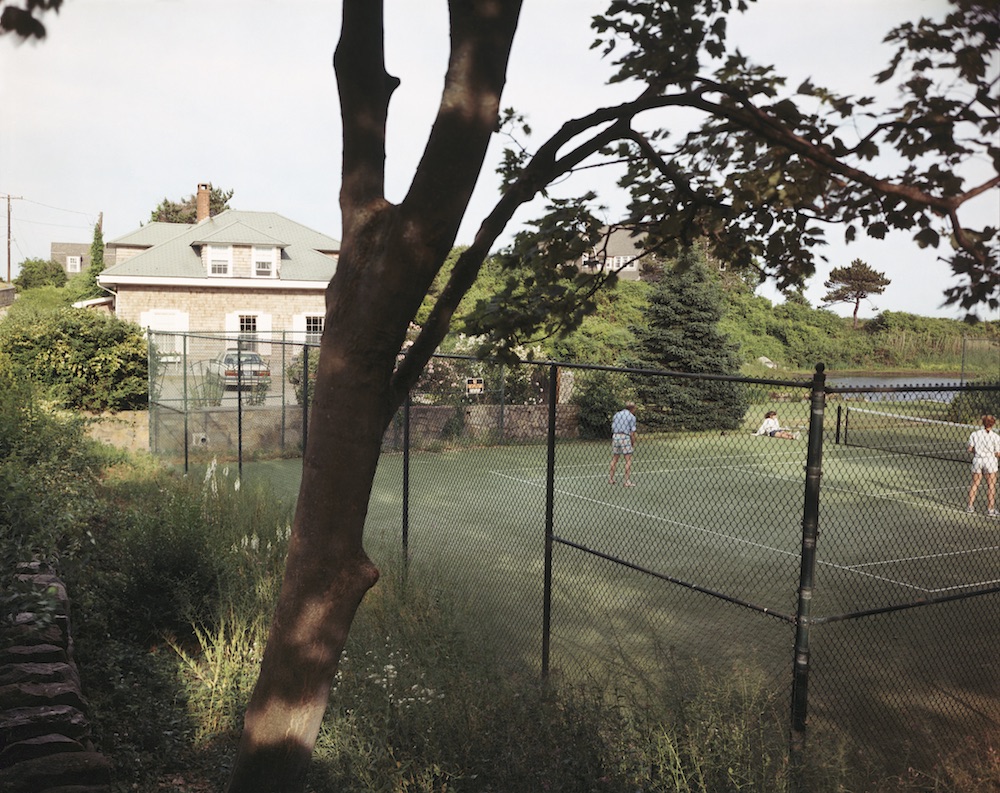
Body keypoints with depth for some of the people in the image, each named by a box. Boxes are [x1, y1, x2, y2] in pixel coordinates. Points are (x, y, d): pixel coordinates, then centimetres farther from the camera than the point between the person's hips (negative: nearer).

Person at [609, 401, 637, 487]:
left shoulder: (616, 415, 14)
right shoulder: (632, 417, -1)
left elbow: (612, 429, 11)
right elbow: (632, 432, -5)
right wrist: (633, 443, 5)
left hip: (615, 436, 5)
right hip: (625, 437, -5)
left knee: (614, 459, 15)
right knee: (628, 460, -1)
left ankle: (611, 478, 21)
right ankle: (627, 481, -5)